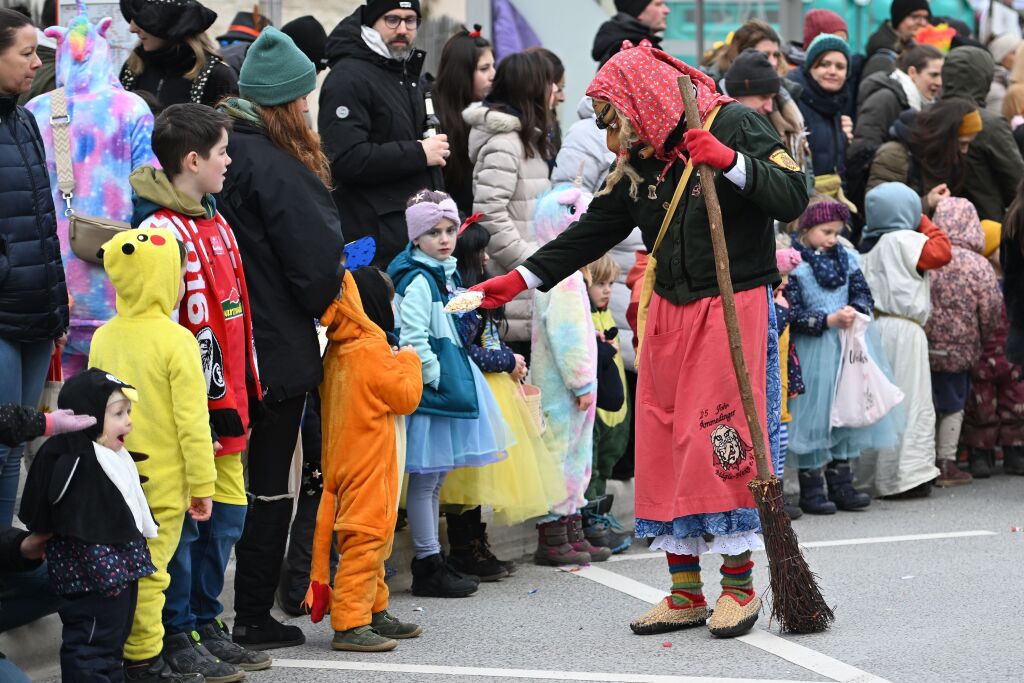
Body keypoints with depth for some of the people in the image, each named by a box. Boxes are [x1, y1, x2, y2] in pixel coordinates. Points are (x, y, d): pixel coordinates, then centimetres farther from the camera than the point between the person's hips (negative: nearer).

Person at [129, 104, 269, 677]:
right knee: (181, 521, -1)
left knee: (227, 513, 13)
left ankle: (206, 623, 25)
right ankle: (177, 637, 7)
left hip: (224, 402, 9)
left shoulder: (216, 224, 15)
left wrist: (246, 394, 22)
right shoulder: (160, 229, -15)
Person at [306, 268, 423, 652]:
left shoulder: (337, 351, 10)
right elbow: (406, 397, -11)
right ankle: (349, 624, -12)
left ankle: (375, 613, 28)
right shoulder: (371, 350, -18)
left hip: (345, 459, 10)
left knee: (373, 536, 19)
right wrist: (408, 361, 2)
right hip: (368, 463, -10)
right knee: (366, 537, -9)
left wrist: (394, 362, 16)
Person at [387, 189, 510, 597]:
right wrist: (435, 377, -19)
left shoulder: (447, 274, 14)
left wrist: (457, 379, 16)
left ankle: (432, 560, 23)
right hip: (428, 389, -10)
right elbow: (411, 338, -23)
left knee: (435, 477, 15)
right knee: (425, 477, -3)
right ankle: (428, 567, 2)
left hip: (449, 384, 10)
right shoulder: (418, 280, -15)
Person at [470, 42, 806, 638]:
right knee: (664, 446, 4)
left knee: (723, 442, -8)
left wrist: (730, 162, -27)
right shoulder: (638, 162, 11)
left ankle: (740, 587, 4)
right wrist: (521, 279, 10)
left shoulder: (733, 124, -8)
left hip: (736, 306, -7)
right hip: (669, 311, 7)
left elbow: (793, 198, -15)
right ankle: (685, 594, 11)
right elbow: (592, 232, 15)